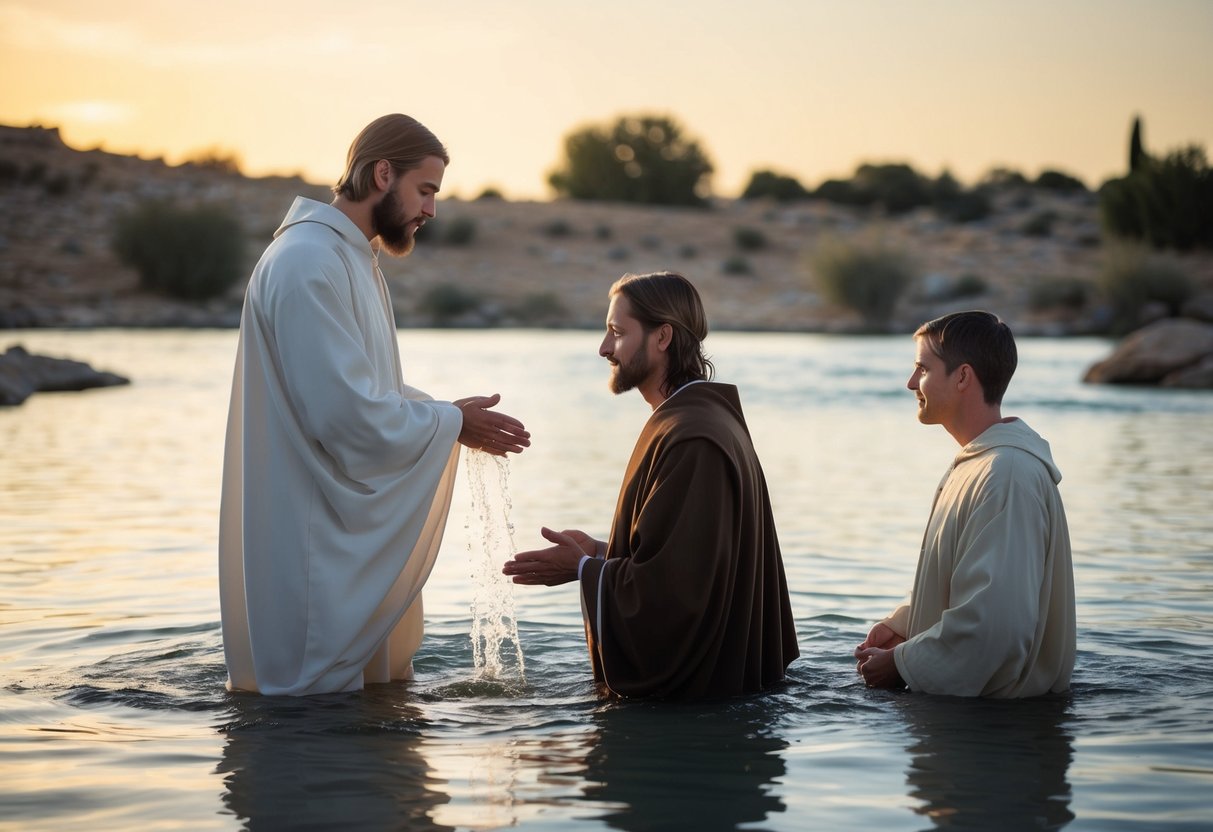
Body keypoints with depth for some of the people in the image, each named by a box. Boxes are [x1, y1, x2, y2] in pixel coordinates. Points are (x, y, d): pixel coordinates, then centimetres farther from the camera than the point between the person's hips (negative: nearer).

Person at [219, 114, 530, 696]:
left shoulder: (354, 260, 17)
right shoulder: (307, 264, -18)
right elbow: (345, 413, -24)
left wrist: (455, 420, 4)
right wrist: (452, 423, -11)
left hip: (357, 537, 11)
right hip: (313, 547, -11)